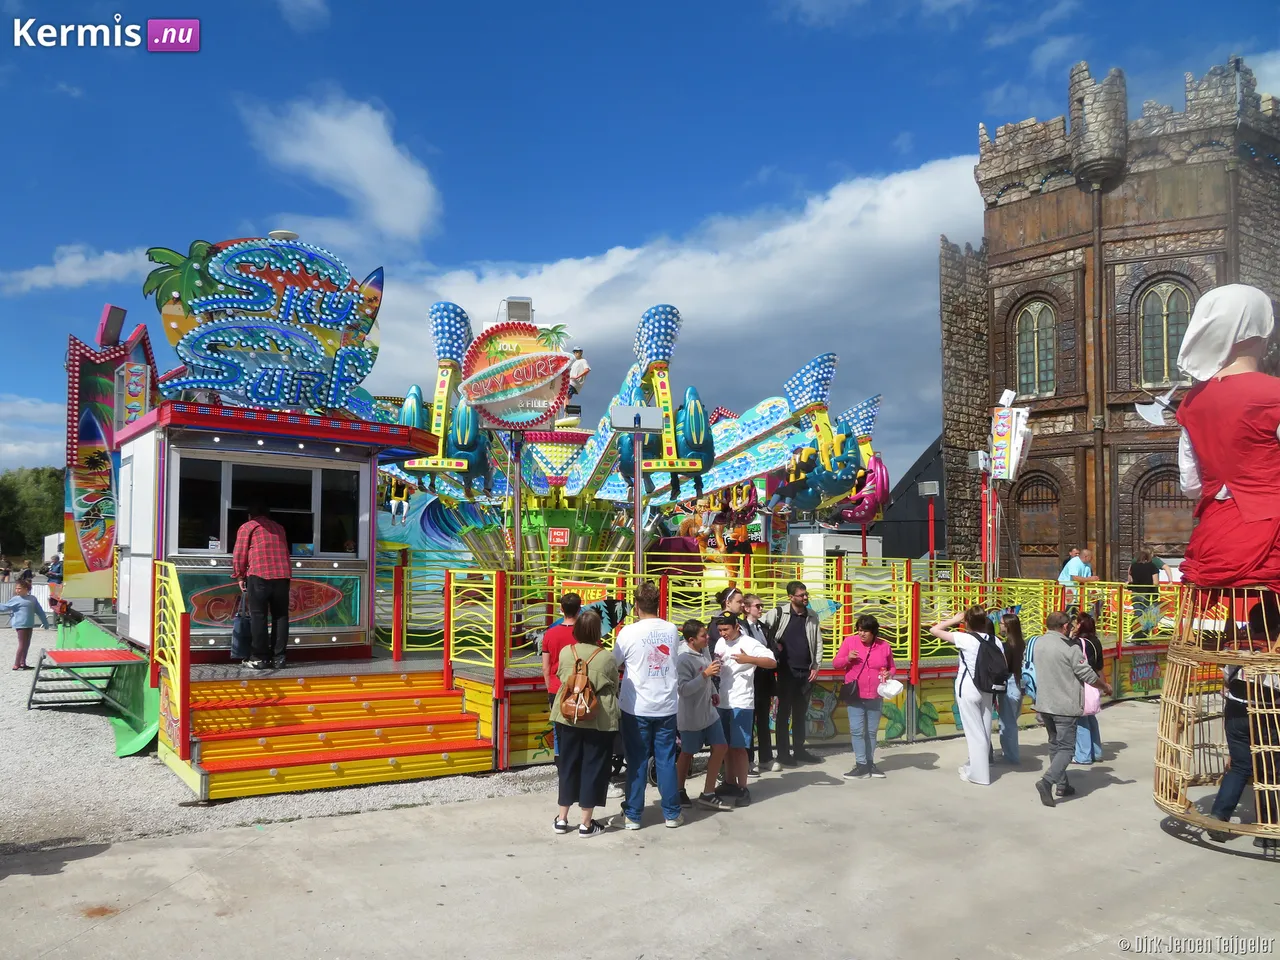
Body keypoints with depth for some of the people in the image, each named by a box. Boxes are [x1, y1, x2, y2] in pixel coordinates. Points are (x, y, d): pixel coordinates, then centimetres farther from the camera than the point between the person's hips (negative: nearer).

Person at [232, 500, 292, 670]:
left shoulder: (247, 527, 10)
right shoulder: (279, 528, 23)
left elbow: (239, 555, 6)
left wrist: (240, 576, 16)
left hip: (259, 576, -4)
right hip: (282, 576, 4)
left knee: (258, 617, 0)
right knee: (280, 616, 7)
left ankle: (260, 658, 0)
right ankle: (278, 657, 8)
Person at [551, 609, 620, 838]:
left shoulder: (565, 652, -5)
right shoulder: (606, 658, -12)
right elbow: (614, 688, 0)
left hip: (568, 717, 3)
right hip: (599, 721, -3)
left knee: (568, 766, 15)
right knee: (593, 768, 7)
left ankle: (562, 819, 23)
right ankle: (586, 824, 12)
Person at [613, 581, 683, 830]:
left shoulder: (629, 632, -12)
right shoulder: (672, 630, 0)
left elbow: (614, 663, -1)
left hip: (637, 707, -3)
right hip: (666, 706, 3)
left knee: (637, 762, 6)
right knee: (666, 760, 11)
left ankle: (633, 815, 13)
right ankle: (672, 813, 18)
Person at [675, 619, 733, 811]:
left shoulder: (704, 650, 1)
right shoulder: (683, 659, -24)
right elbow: (684, 689, -29)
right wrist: (705, 674, -32)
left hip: (708, 711, 8)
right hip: (691, 715, -8)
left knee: (721, 748, 5)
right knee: (688, 753, 8)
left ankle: (708, 794, 14)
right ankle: (680, 792, 28)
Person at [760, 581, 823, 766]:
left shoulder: (812, 617, 7)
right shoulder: (779, 613, -6)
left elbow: (818, 643, 8)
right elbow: (760, 624, -7)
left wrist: (816, 666, 2)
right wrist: (773, 645, -10)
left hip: (806, 672, 4)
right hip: (786, 671, -4)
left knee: (800, 712, 13)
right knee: (784, 712, 2)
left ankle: (799, 750, 22)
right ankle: (783, 753, 8)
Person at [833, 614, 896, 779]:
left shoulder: (884, 646, 0)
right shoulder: (850, 641, -4)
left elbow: (892, 667, 12)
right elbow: (836, 663, -1)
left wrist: (889, 674, -10)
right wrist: (847, 658, -21)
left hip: (875, 696, 2)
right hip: (855, 695, -2)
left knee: (872, 731, 11)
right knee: (856, 730, -7)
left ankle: (870, 763, 21)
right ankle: (861, 765, -1)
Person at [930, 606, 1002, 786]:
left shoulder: (965, 638, -15)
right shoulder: (995, 641, 0)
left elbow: (934, 630, -14)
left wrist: (955, 620, -3)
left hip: (968, 689, -6)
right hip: (987, 689, 6)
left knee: (974, 732, 1)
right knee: (983, 731, 15)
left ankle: (979, 774, 7)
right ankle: (974, 766, 30)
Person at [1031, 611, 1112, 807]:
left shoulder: (1038, 643, 3)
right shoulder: (1070, 647, -17)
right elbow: (1087, 674, -11)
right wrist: (1105, 686, 7)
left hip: (1044, 703, 7)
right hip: (1065, 705, -7)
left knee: (1055, 744, 19)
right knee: (1066, 747, -3)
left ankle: (1062, 784, 24)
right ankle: (1047, 781, -19)